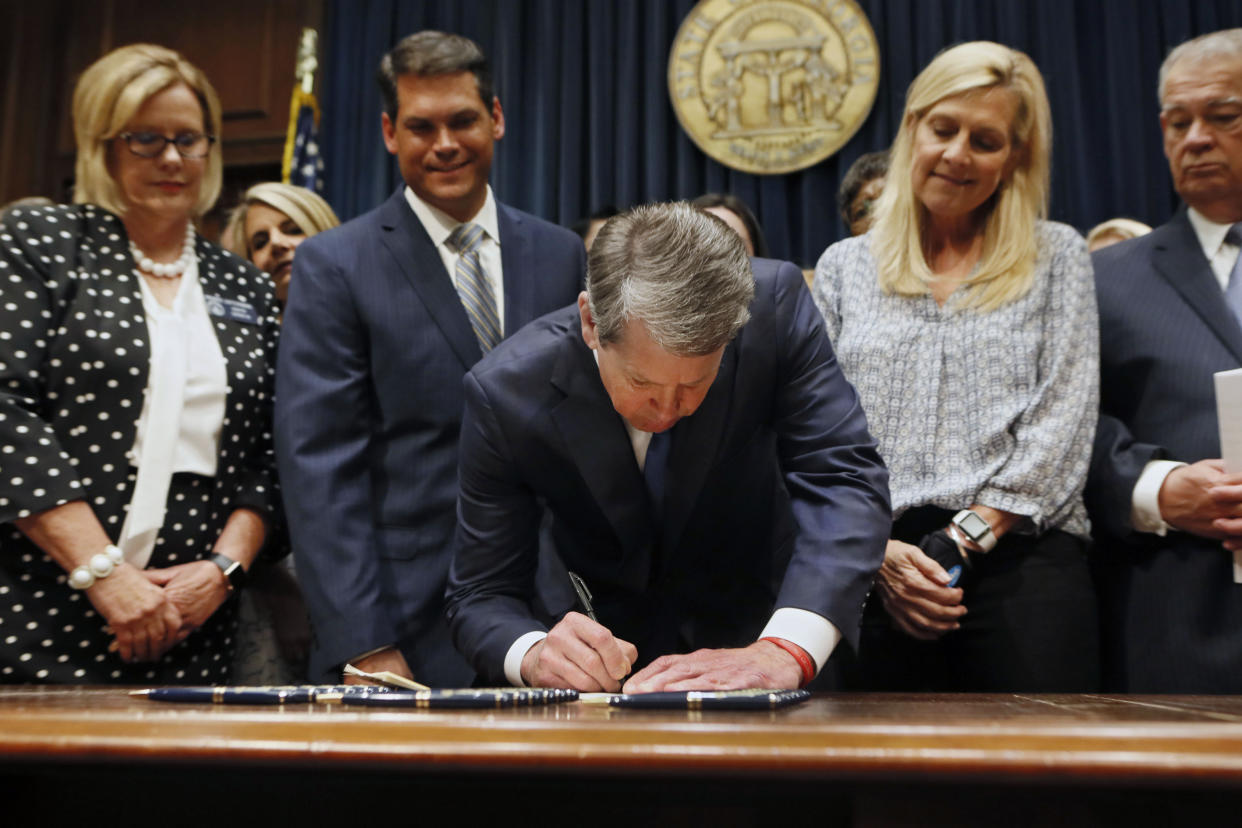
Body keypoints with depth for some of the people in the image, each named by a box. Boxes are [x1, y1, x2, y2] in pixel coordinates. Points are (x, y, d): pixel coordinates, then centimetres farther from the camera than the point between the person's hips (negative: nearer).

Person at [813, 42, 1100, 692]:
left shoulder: (1056, 257, 11)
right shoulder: (843, 267, 14)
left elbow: (1062, 423, 1)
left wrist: (964, 539, -9)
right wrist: (878, 552, -8)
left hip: (1021, 559, 0)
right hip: (874, 571, 1)